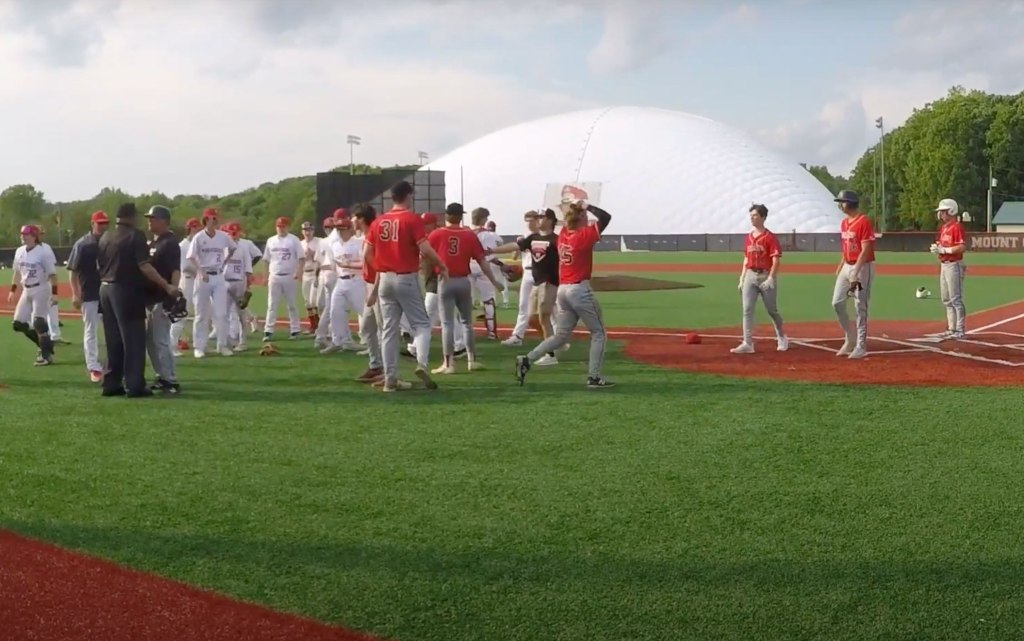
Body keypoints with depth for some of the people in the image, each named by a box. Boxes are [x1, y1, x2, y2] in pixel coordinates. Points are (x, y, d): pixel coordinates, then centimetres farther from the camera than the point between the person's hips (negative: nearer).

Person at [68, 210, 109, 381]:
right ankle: (94, 368, 5)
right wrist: (75, 294, -13)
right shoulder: (82, 244, -6)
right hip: (89, 295, -4)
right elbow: (73, 270, -6)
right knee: (90, 332, 2)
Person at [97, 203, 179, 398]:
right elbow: (144, 266, -19)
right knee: (133, 340, -3)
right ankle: (134, 386, -5)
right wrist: (167, 286, -18)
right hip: (127, 291, -7)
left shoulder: (105, 237, 11)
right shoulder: (135, 236, -11)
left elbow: (100, 264, 14)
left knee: (113, 340, 13)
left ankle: (111, 383, 14)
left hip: (105, 289, 7)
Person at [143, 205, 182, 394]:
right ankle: (162, 377, 22)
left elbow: (175, 271, -22)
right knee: (150, 340, 14)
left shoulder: (170, 243, -13)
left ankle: (171, 381, -6)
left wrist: (173, 295, -31)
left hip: (162, 300, -10)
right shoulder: (152, 242, 16)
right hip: (150, 299, 10)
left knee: (161, 340, -10)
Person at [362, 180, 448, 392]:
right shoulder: (412, 219, -8)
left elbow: (366, 255, 7)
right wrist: (442, 266, -3)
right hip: (407, 279, -5)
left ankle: (390, 378, 8)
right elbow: (425, 248, -18)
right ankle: (422, 363, -19)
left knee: (389, 328, 9)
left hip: (385, 279, 5)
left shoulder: (378, 222, 8)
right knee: (421, 323, 4)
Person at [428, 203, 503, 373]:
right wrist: (494, 281, 8)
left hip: (445, 282, -2)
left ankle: (448, 364, -3)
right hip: (463, 281, 2)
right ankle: (472, 360, 20)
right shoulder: (470, 235, 1)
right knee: (467, 321, 15)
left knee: (447, 323, 0)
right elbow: (482, 261, 1)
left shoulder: (436, 235, -3)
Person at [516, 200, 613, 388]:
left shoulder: (563, 234, 6)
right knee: (598, 332, 7)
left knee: (561, 336, 15)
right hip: (580, 290, -7)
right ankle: (594, 377, 3)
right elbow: (606, 217, -13)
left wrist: (576, 207, 14)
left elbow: (571, 222, 28)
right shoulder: (584, 235, -13)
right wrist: (587, 206, -4)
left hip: (563, 290, 7)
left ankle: (527, 360, 6)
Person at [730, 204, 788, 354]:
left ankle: (781, 338, 27)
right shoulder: (748, 237, 11)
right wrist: (742, 278, 12)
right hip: (750, 276, 5)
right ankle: (747, 343, -6)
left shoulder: (770, 237, -8)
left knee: (772, 310, 6)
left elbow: (776, 260, -12)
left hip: (766, 276, -5)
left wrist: (771, 278, -20)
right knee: (747, 309, -4)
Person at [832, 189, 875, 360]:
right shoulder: (844, 223, 11)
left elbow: (865, 251, -20)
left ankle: (861, 346, 4)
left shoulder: (864, 222, -15)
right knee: (837, 303, 6)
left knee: (860, 307, -4)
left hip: (863, 267, -8)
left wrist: (855, 273, -25)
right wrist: (840, 268, 17)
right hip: (847, 266, 8)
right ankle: (850, 339, 20)